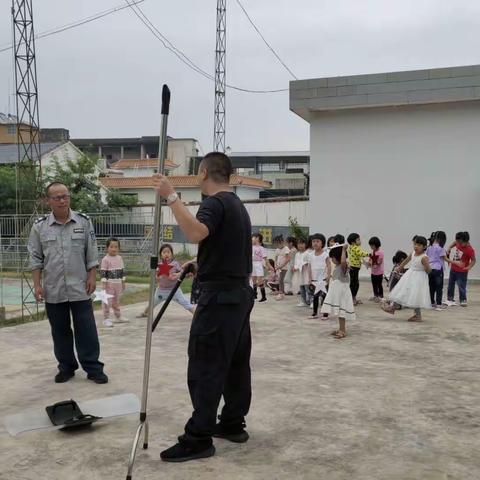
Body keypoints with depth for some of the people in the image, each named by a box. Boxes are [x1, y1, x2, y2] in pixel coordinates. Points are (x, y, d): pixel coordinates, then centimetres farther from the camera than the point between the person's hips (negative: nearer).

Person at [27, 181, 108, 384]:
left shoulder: (83, 222, 0)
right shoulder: (40, 226, 0)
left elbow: (91, 253, 3)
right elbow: (35, 259, 4)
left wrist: (92, 277, -2)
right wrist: (37, 284, -2)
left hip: (80, 287, -1)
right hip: (53, 290, 1)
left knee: (86, 330, 2)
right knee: (60, 331, 11)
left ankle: (93, 368, 11)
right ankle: (66, 367, 24)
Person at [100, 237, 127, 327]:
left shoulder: (119, 258, 8)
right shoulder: (105, 259, -10)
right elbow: (103, 272, -12)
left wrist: (123, 282, 15)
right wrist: (104, 283, -16)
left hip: (118, 283, 6)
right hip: (109, 284, -6)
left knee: (116, 300, 18)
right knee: (107, 301, -5)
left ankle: (118, 317, 29)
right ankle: (106, 319, 0)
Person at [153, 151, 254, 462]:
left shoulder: (215, 203, -14)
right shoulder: (238, 205, 17)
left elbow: (196, 233, -35)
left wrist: (172, 197, -32)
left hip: (220, 296, -10)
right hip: (240, 293, 10)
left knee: (206, 368, -6)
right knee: (237, 363, 14)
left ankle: (199, 439, -1)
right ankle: (233, 425, 23)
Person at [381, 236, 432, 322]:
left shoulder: (424, 257, -21)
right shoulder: (413, 254, 1)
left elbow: (428, 271, -16)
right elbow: (406, 260, 23)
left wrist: (426, 265, -29)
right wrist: (399, 267, 34)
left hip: (419, 278, -8)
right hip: (410, 276, 8)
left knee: (416, 297, -2)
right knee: (401, 292, 14)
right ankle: (392, 307, 26)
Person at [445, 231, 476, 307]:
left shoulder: (470, 250, -26)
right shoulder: (459, 243, -9)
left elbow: (474, 260, -22)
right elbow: (454, 243, 15)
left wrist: (469, 266, -38)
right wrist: (449, 248, 0)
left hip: (462, 272, -7)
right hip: (453, 269, 7)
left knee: (461, 286, -4)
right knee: (450, 284, 16)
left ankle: (463, 300, 14)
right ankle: (450, 299, 30)